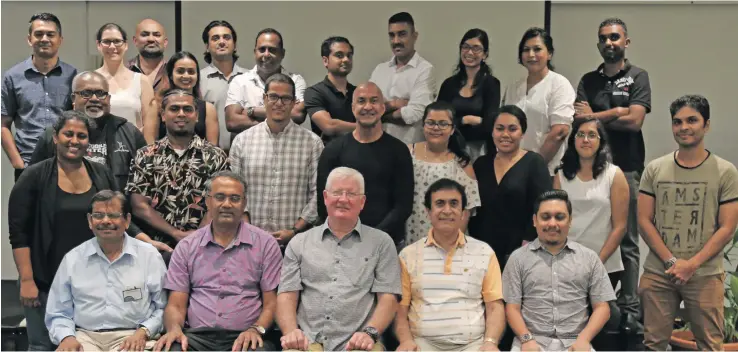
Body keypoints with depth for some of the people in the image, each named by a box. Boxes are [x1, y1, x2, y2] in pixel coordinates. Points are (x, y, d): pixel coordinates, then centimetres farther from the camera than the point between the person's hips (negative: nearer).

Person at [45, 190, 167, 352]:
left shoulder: (149, 255, 6)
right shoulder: (72, 259, 11)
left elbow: (163, 307, 6)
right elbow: (59, 314, 14)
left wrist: (143, 332, -10)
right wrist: (67, 337, -5)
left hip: (132, 337, -1)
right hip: (85, 336, 2)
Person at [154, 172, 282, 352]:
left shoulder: (265, 244, 6)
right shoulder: (186, 247, 11)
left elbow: (271, 303, 5)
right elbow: (176, 304, 10)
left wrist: (256, 329, -15)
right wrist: (174, 329, -12)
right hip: (197, 336, 1)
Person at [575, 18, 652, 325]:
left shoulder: (638, 77, 4)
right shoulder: (588, 80, 13)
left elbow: (634, 120, -9)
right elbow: (580, 118, 0)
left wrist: (594, 116, -2)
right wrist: (616, 113, -10)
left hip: (627, 167, -3)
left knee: (627, 240, -1)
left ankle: (629, 308, 5)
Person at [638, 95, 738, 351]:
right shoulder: (655, 169, 6)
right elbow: (644, 221, 3)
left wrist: (691, 265, -12)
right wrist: (671, 261, -8)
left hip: (705, 275, -2)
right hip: (657, 272, 2)